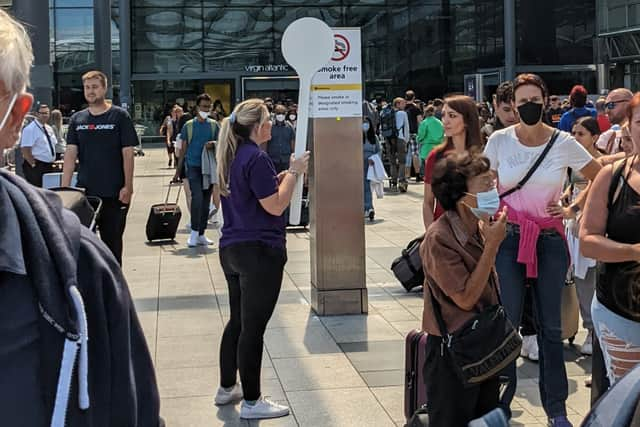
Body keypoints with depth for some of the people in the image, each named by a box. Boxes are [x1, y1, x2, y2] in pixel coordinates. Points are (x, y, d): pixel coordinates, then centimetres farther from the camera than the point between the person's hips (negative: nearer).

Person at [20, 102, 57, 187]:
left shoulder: (49, 129, 14)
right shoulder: (30, 129, -11)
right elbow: (25, 150, -17)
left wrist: (53, 162, 9)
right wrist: (34, 165, -17)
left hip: (49, 167, 8)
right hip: (36, 167, -8)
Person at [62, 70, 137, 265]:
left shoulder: (119, 116, -1)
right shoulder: (77, 119, 8)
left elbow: (128, 154, -4)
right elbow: (70, 154, 3)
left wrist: (128, 187, -11)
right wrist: (64, 188, -5)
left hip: (114, 193, -3)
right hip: (84, 192, 3)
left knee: (112, 241, 6)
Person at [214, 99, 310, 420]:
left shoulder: (233, 156, 12)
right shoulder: (256, 158, -17)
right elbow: (276, 207, -18)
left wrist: (280, 178, 14)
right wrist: (294, 173, -8)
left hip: (232, 249, 10)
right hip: (259, 251, -10)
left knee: (237, 320, 19)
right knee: (253, 327, -3)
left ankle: (227, 388, 29)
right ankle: (251, 402, 4)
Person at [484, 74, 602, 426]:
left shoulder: (564, 143, -3)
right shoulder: (499, 140, -2)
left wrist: (574, 209, 1)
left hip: (550, 241, 0)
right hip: (508, 238, 0)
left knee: (550, 325, 6)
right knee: (507, 321, 2)